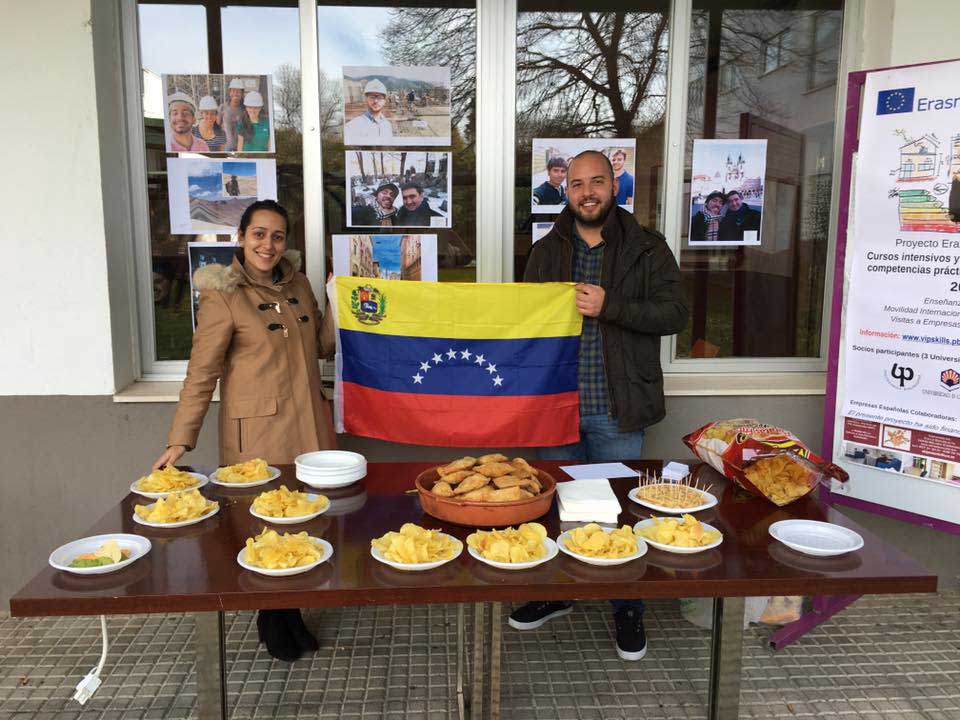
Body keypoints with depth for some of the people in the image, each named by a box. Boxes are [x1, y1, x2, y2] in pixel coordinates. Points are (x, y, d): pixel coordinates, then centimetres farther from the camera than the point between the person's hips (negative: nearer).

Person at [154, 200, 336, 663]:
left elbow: (323, 347, 17)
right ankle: (270, 618, 27)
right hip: (258, 433, -5)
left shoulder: (298, 285, 9)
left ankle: (292, 611, 30)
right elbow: (201, 372, -10)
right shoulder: (223, 296, -9)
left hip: (308, 426, 5)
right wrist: (180, 440, -14)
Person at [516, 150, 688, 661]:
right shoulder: (545, 252, 10)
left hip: (616, 408, -3)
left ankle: (628, 609, 26)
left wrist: (608, 307, -19)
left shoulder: (646, 249, 0)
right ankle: (555, 593, 35)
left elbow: (675, 313, -9)